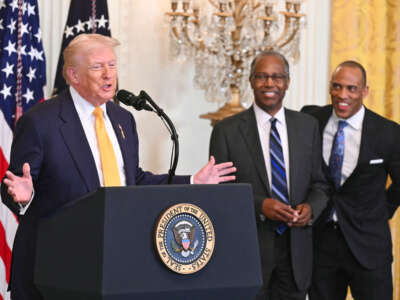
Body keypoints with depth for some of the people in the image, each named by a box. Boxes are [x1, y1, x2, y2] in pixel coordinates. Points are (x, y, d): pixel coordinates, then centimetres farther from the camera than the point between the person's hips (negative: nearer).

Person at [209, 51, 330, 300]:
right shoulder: (227, 131, -2)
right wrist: (259, 206, -18)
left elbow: (320, 183, 12)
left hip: (296, 250, 3)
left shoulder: (308, 126, 8)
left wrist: (311, 207, -10)